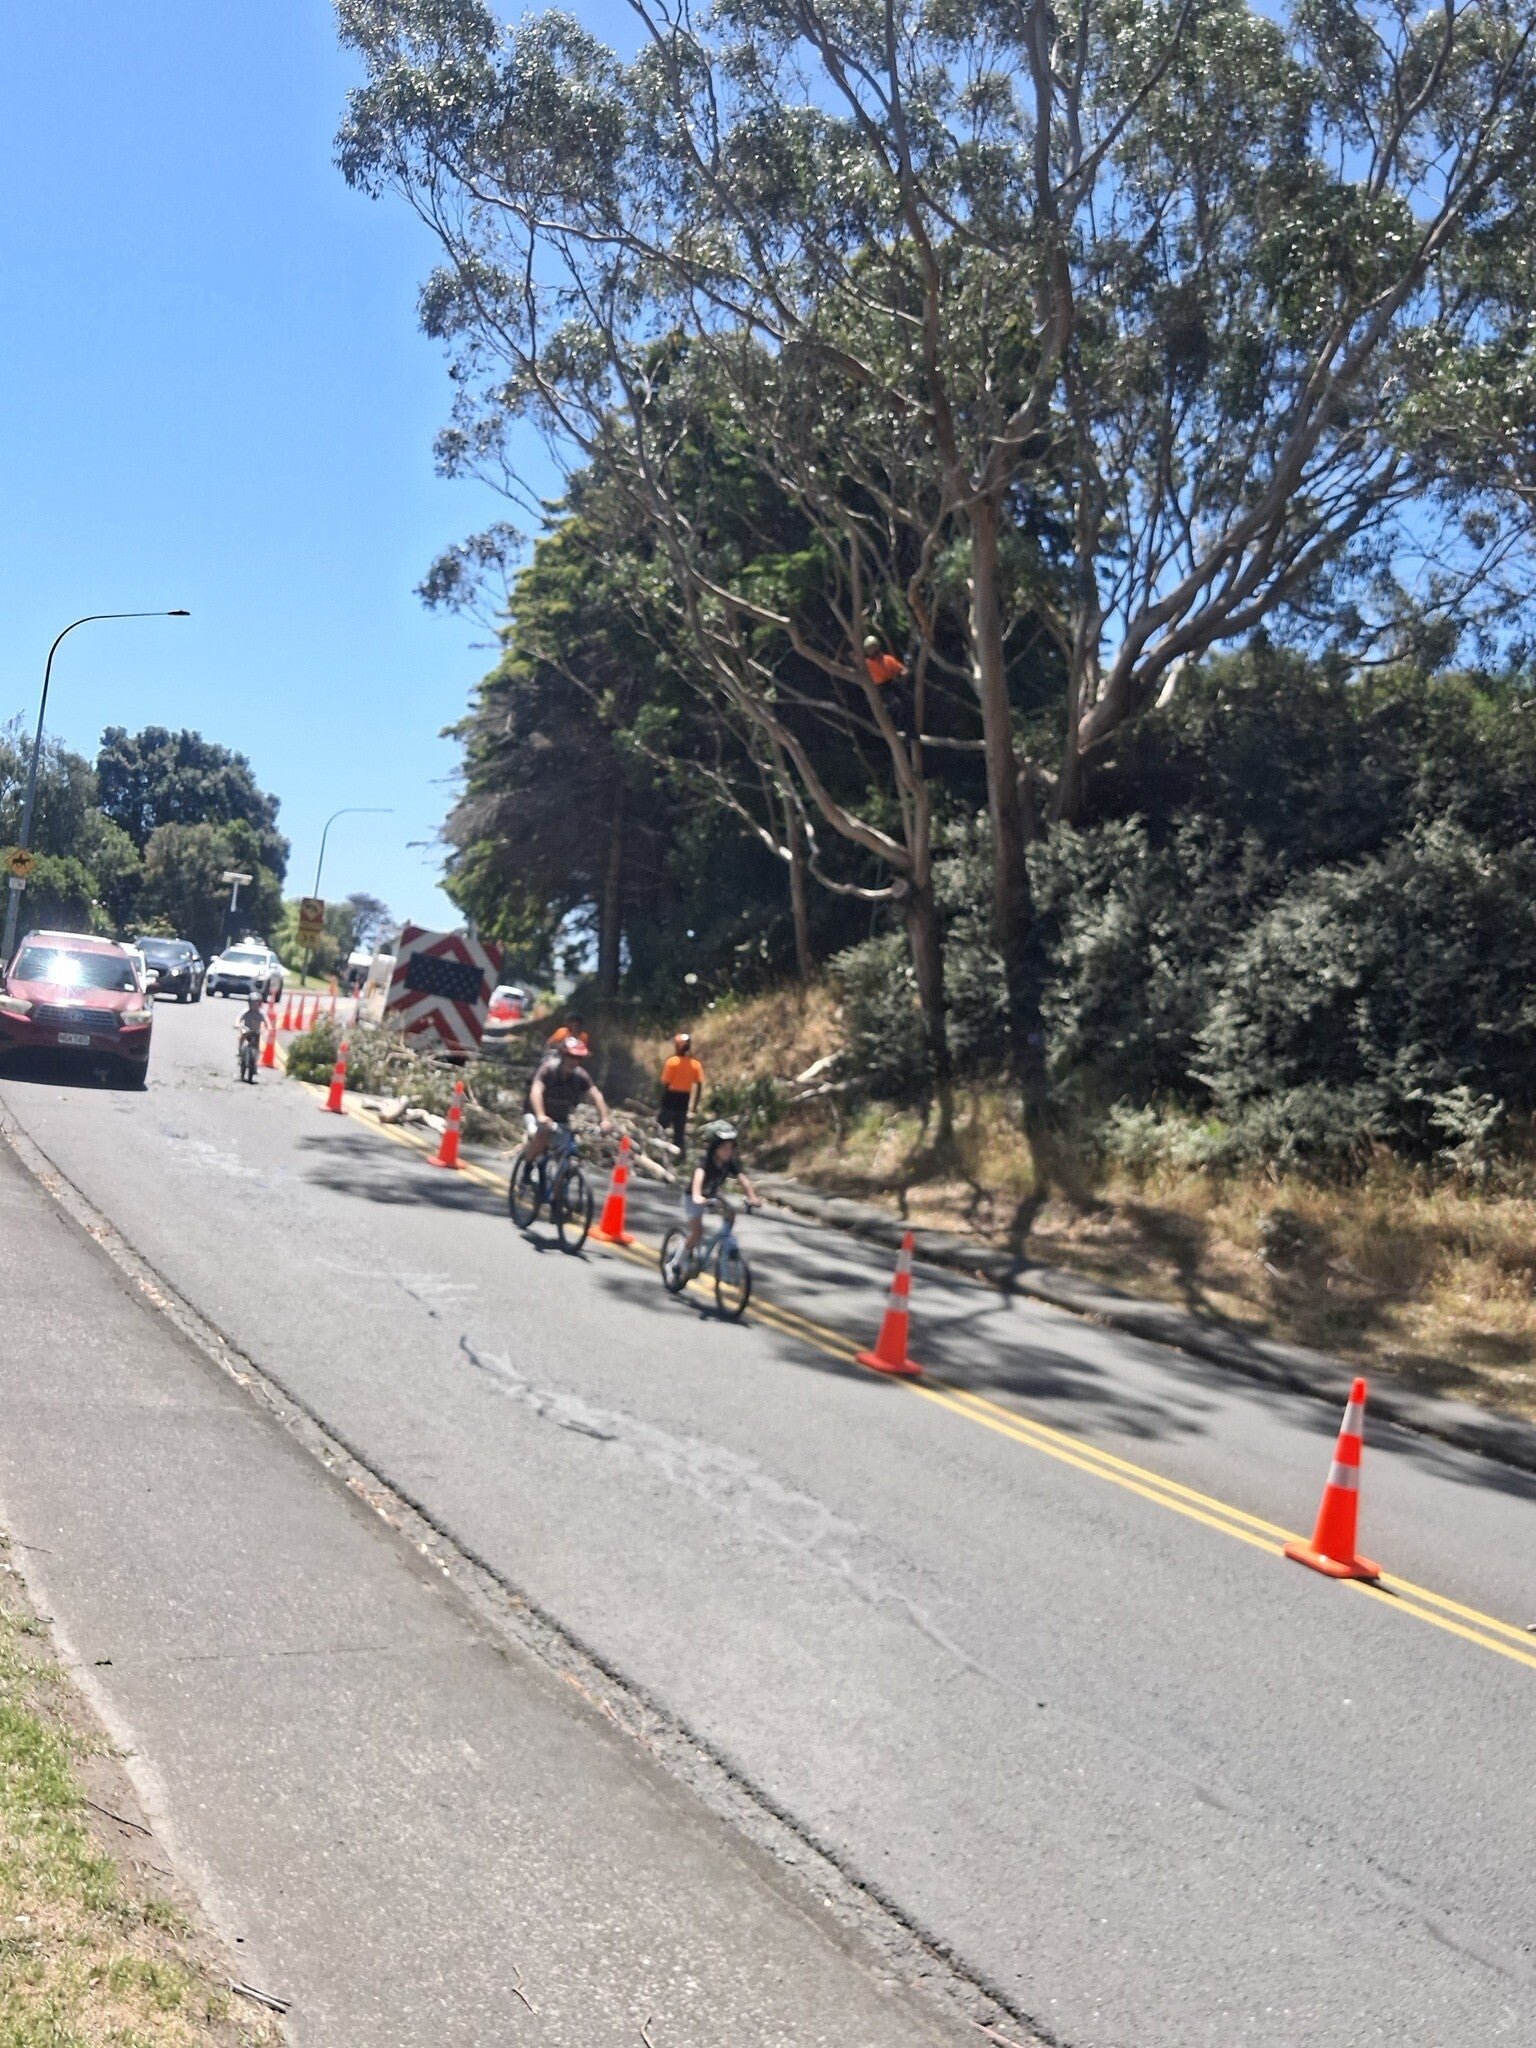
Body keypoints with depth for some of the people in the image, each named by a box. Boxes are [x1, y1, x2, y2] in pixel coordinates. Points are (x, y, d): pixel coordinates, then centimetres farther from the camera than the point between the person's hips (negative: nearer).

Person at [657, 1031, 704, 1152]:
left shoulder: (672, 1062, -10)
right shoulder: (696, 1065, 2)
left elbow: (665, 1083, -11)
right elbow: (700, 1085, -1)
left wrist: (662, 1100, -2)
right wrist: (695, 1105, 5)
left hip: (671, 1098, -4)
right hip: (684, 1101, 4)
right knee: (680, 1132, 11)